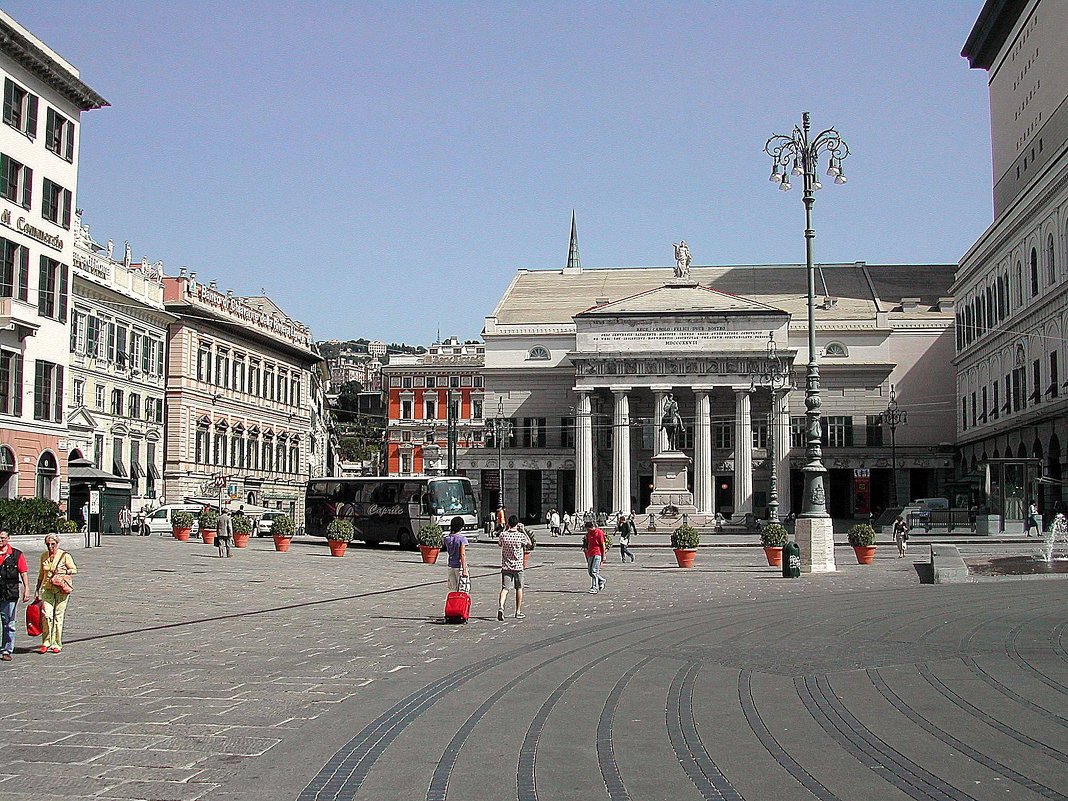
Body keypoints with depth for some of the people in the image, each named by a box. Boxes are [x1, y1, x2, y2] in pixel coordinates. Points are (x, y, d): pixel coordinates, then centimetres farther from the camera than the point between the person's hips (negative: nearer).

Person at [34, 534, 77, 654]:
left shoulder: (64, 555, -3)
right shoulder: (44, 556, 10)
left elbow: (74, 569, 2)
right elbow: (41, 573, 21)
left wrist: (64, 571, -16)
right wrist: (37, 589, 21)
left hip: (61, 588, -3)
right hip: (47, 587, 3)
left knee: (58, 616, 0)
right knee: (46, 614, -11)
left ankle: (57, 644, 10)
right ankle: (46, 643, 1)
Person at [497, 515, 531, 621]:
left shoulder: (503, 535, -6)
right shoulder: (521, 536, -10)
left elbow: (499, 544, 17)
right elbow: (529, 544, 9)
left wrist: (505, 530, 16)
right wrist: (523, 531, 10)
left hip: (505, 566, 1)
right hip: (518, 566, -1)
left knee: (505, 588, -3)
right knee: (519, 589, 15)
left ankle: (500, 606, -28)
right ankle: (518, 612, 22)